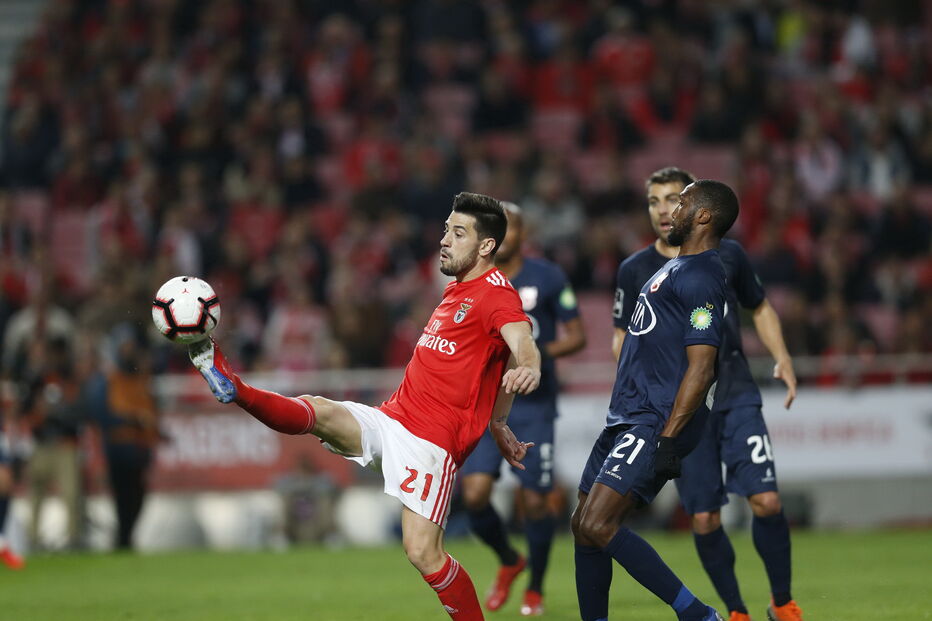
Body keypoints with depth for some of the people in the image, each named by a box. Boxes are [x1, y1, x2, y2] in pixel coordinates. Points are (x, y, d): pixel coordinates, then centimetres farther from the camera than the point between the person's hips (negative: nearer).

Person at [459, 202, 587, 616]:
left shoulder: (547, 278, -2)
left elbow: (576, 335, 0)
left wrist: (543, 353, -18)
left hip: (533, 406, -2)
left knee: (534, 501, -4)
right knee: (474, 495, -12)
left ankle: (535, 588, 19)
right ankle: (508, 563, 18)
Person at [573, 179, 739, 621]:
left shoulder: (700, 279, -14)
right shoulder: (678, 267, 19)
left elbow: (700, 368, -21)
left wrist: (667, 439, -24)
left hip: (656, 422, -11)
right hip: (626, 418, 11)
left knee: (598, 525, -19)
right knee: (583, 526, 8)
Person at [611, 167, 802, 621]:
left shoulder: (727, 255, 4)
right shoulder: (635, 271, 2)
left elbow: (760, 308, 17)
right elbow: (623, 339, 10)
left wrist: (782, 358, 3)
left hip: (735, 396, 0)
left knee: (765, 500, -14)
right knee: (704, 519, -3)